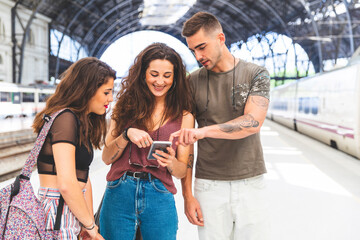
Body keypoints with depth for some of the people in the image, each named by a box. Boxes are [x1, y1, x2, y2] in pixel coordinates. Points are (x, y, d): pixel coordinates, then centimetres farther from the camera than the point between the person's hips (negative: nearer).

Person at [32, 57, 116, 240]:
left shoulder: (81, 121, 14)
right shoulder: (65, 118, -16)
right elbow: (66, 184, -22)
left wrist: (89, 224, 12)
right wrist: (90, 225, -10)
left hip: (71, 213, 9)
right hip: (56, 215, -9)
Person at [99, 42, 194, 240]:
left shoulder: (183, 116, 4)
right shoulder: (126, 105, 5)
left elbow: (181, 171, 5)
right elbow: (107, 158, 3)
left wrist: (170, 162, -16)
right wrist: (126, 134, -14)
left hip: (159, 200, 0)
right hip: (119, 194, 1)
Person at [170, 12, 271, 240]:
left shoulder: (256, 74, -1)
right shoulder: (193, 82, 2)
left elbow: (253, 122, -18)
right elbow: (184, 144, 3)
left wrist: (204, 131, -32)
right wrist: (187, 195, -4)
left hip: (251, 182, 0)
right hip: (209, 186, 1)